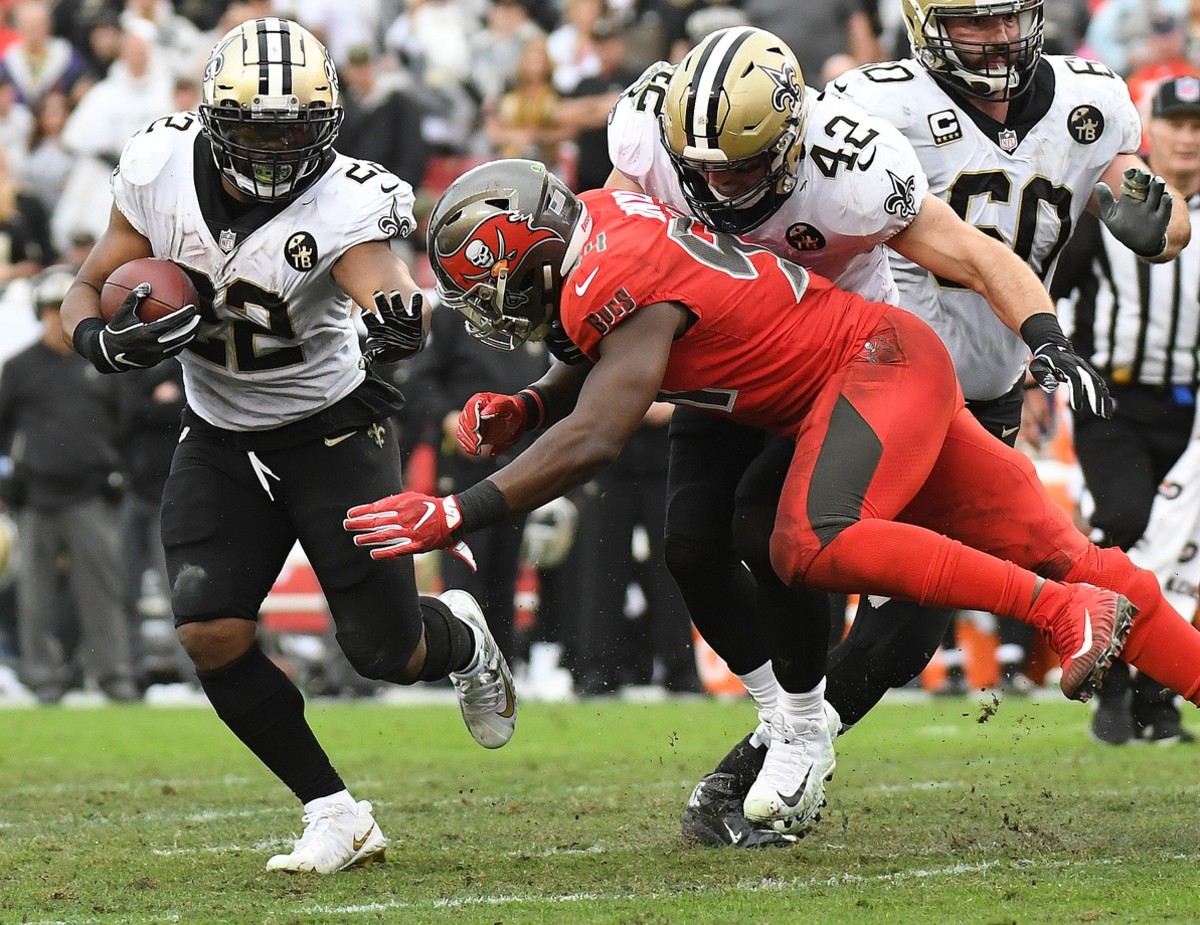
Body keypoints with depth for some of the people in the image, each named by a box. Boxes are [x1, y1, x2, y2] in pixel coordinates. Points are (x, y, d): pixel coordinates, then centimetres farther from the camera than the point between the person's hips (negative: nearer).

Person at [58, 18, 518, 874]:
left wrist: (402, 320, -69)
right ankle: (337, 817, 1)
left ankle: (463, 636, 36)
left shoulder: (343, 206, -26)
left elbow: (387, 285, -45)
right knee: (211, 636, -14)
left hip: (330, 432, -3)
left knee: (385, 651, -3)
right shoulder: (161, 168, -14)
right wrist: (106, 341, -27)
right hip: (221, 441, 3)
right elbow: (87, 291, -4)